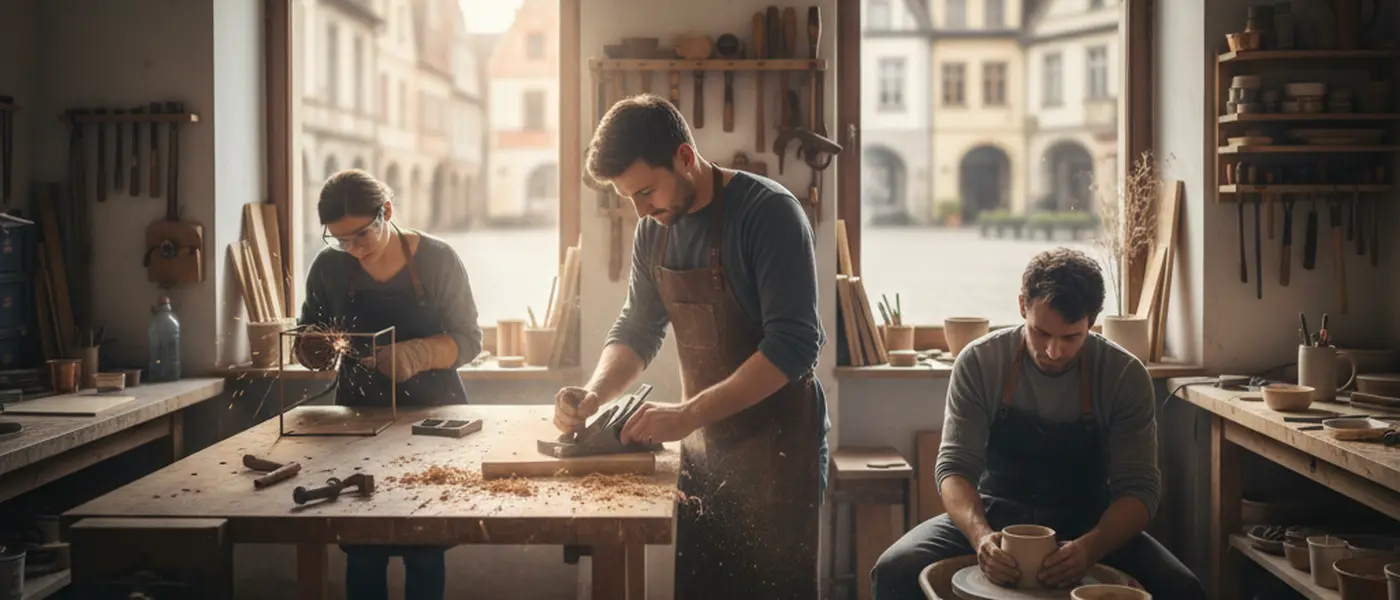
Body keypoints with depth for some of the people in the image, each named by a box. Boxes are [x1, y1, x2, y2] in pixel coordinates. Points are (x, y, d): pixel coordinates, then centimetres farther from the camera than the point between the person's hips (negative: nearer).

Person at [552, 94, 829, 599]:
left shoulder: (769, 212, -18)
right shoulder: (654, 229, 3)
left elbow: (793, 344, -24)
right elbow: (635, 331, 11)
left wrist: (689, 413, -27)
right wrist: (594, 394, -9)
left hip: (778, 443, -6)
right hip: (704, 442, 6)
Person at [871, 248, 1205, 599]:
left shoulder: (1126, 375, -12)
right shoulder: (978, 362, -13)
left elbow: (1139, 487, -13)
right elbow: (955, 466, -14)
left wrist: (1089, 548, -33)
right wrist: (981, 536, -34)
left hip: (1090, 527, 1)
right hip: (994, 517, -1)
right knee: (894, 571, -26)